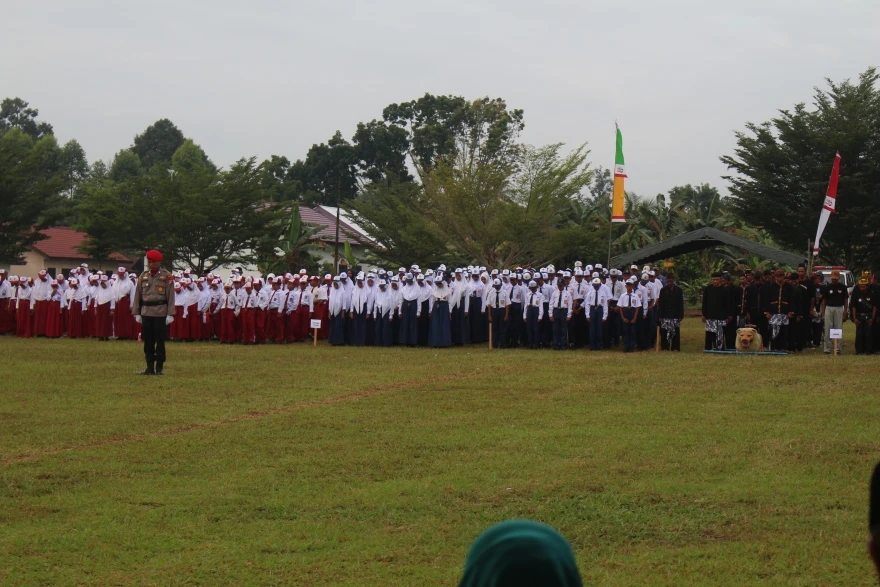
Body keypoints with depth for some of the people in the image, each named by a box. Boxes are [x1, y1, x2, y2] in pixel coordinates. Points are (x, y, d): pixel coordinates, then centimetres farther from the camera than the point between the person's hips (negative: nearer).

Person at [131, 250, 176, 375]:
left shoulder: (167, 277, -1)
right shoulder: (143, 276, 10)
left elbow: (170, 296, -3)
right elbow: (138, 295, 12)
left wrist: (170, 314, -8)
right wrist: (137, 313, 8)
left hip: (160, 312, -4)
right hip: (146, 312, 4)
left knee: (160, 341, -1)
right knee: (148, 341, 5)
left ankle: (159, 368, 5)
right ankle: (150, 367, 10)